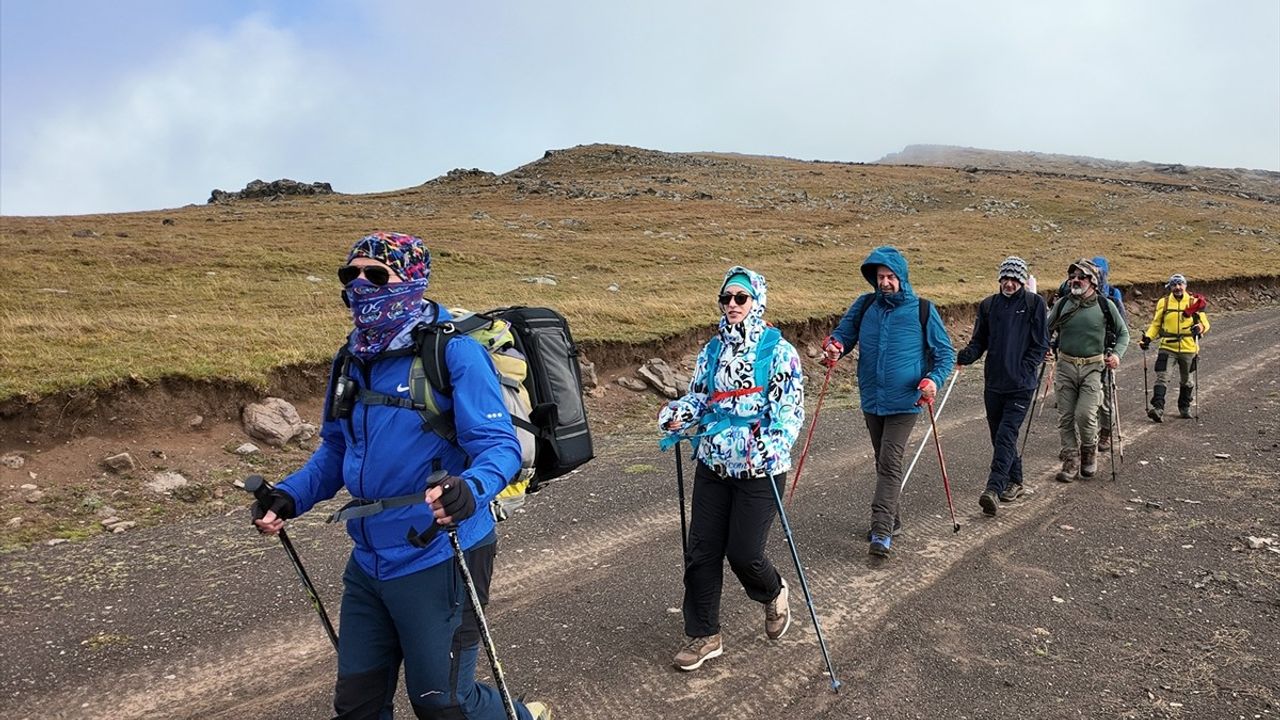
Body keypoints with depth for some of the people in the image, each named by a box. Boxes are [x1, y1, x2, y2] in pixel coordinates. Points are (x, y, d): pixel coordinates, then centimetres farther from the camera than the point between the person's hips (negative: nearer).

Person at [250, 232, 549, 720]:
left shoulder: (453, 350, -14)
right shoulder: (352, 360, 7)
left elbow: (499, 445, -19)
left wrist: (471, 489, -40)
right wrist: (289, 497, 1)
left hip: (438, 563, -7)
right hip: (368, 563, 7)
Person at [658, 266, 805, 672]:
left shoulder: (777, 350, -6)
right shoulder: (712, 350, 10)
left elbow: (791, 406, -10)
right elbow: (698, 398, 14)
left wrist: (775, 445, -28)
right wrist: (676, 414, -8)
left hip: (760, 469, -5)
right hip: (713, 466, 5)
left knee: (744, 553, -3)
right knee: (701, 551, 4)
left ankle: (773, 595, 33)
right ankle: (703, 635, 22)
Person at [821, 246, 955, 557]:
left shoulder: (922, 310, -5)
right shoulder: (864, 305, 3)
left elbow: (945, 353, 0)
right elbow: (843, 333, 7)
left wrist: (933, 380, -18)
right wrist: (833, 346, -17)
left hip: (904, 402, -4)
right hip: (872, 400, 4)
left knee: (890, 464, -11)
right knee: (883, 462, 17)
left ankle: (882, 532, -12)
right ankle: (891, 518, 32)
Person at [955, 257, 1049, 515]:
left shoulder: (1034, 304, -1)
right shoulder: (988, 305, 8)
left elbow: (1041, 344, -1)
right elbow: (979, 341, 10)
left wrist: (1025, 370, -11)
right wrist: (964, 356, -10)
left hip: (1021, 385, -4)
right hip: (993, 382, 5)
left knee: (1006, 435, -12)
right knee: (998, 434, 12)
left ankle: (994, 488, -16)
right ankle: (1014, 481, 28)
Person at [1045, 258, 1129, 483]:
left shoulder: (1105, 305, 0)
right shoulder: (1062, 304, 5)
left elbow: (1123, 333, 10)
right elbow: (1047, 330, 16)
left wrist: (1117, 354, -7)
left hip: (1093, 367, -2)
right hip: (1065, 366, 2)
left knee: (1085, 415, -12)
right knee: (1066, 418, 3)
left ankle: (1089, 453, 15)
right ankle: (1071, 461, 14)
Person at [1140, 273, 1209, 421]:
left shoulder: (1194, 302, 1)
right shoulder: (1163, 303, 3)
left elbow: (1205, 323, 3)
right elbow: (1156, 324, 9)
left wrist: (1199, 328, -20)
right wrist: (1147, 337, -6)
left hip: (1188, 348, 1)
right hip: (1167, 346, -1)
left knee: (1187, 380, 16)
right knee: (1162, 377, -14)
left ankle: (1185, 408, 33)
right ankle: (1158, 409, -20)